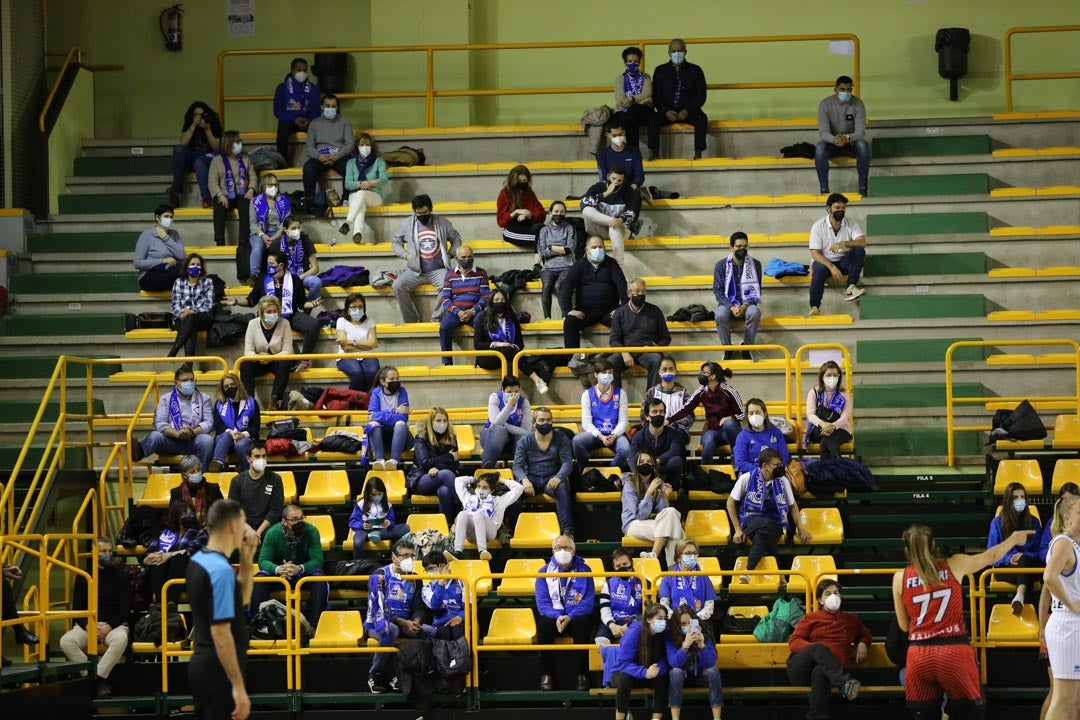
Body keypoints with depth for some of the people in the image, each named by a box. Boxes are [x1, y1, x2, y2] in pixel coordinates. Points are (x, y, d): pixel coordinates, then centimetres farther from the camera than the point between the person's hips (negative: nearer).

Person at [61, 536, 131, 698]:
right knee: (66, 641, -29)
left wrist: (109, 627, -14)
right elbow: (77, 608, 8)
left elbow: (125, 608, 2)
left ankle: (98, 677, -34)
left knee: (120, 639, -38)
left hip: (113, 624, -2)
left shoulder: (121, 575, 7)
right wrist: (88, 626, -12)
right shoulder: (83, 577, 11)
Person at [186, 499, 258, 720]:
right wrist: (238, 686, -24)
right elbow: (220, 632, -24)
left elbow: (242, 599, 22)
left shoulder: (198, 560, 9)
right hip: (219, 669, -10)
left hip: (202, 663, 10)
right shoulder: (221, 569, -21)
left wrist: (247, 558, 10)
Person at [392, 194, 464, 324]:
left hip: (438, 270, -1)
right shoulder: (406, 224, 7)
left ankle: (436, 319, -17)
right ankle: (411, 320, -12)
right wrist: (405, 255, -1)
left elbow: (456, 239, 18)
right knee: (398, 286, -26)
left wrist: (451, 254, 1)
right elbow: (395, 242, 17)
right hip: (415, 271, 1)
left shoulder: (443, 223, 6)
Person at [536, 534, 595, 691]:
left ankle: (582, 675, -29)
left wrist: (570, 617, -20)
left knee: (581, 623, -35)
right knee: (544, 624, -33)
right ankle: (546, 676, -27)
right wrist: (557, 616, -21)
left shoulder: (583, 570, 3)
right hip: (553, 616, 1)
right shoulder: (544, 572, 6)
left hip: (576, 617, -1)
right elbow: (542, 602, -2)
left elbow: (589, 601, -5)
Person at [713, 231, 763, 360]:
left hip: (747, 304, 0)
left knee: (754, 313, -36)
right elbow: (718, 292, -3)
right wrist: (732, 307, -19)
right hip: (728, 304, 0)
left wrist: (745, 306, -19)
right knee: (720, 315, -36)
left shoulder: (755, 264, 1)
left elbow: (756, 291, 0)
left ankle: (747, 348, -19)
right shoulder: (721, 266, -1)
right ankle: (727, 349, -19)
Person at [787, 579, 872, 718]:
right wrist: (816, 648, -12)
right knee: (819, 648, -36)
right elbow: (793, 642, 8)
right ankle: (845, 683, -56)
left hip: (823, 669, 0)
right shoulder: (811, 618, 20)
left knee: (820, 673, -41)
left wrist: (863, 644, 15)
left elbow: (866, 634, 42)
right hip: (800, 669, 0)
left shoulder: (851, 620, 27)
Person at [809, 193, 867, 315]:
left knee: (859, 250, -25)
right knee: (819, 269, -37)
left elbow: (862, 242, -18)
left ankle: (851, 287, -31)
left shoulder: (851, 224, -4)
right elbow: (815, 253, -15)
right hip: (824, 261, -2)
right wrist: (832, 267, -29)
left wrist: (844, 243, -36)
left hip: (844, 261, 3)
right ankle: (814, 307, -43)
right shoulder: (818, 226, -10)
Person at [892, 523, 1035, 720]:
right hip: (954, 652, -1)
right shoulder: (954, 566, 3)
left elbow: (904, 625, 10)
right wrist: (1014, 539, 38)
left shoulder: (900, 578, 4)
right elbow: (991, 556, 20)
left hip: (919, 655, 1)